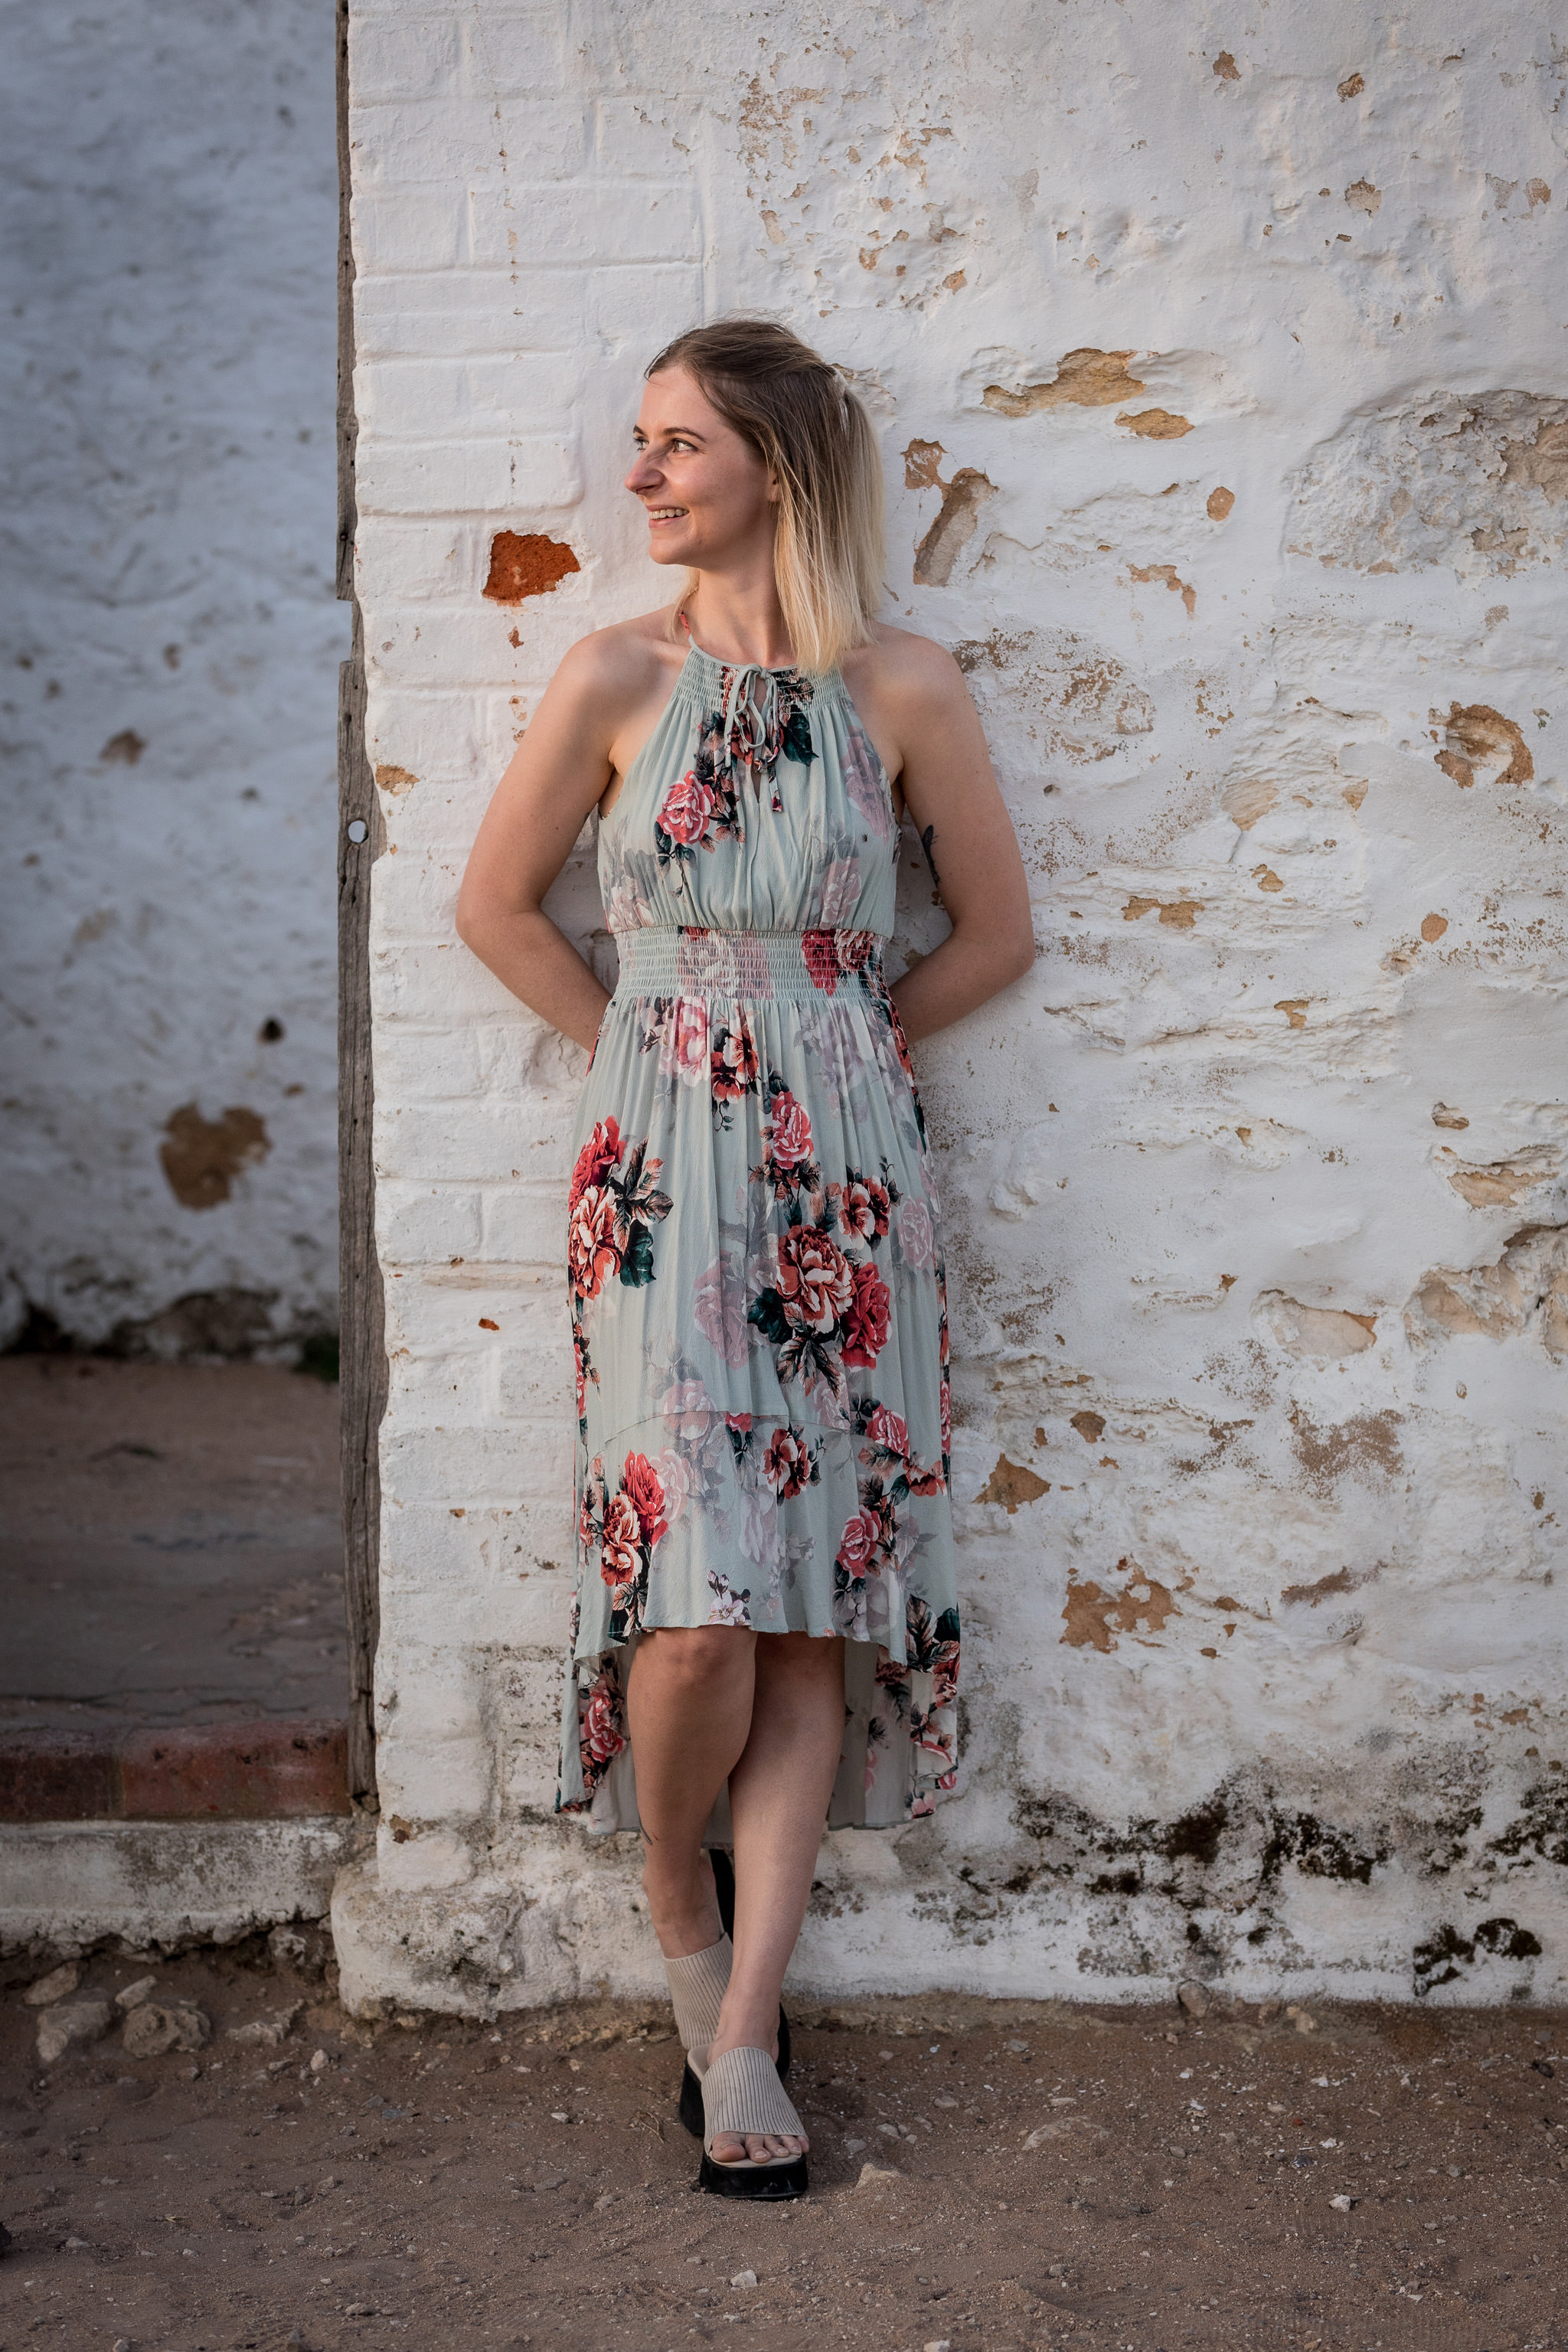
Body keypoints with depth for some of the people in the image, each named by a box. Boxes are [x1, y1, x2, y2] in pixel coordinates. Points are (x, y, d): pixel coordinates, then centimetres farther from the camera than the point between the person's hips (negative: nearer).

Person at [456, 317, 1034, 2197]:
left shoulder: (906, 692, 2)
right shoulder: (617, 677, 2)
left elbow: (996, 931, 12)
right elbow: (495, 903, 11)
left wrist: (841, 1044, 7)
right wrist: (651, 1049, 7)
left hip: (845, 1167, 1)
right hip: (663, 1164, -1)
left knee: (824, 1591, 0)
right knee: (698, 1593, -10)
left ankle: (743, 2025, 12)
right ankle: (678, 1905, 20)